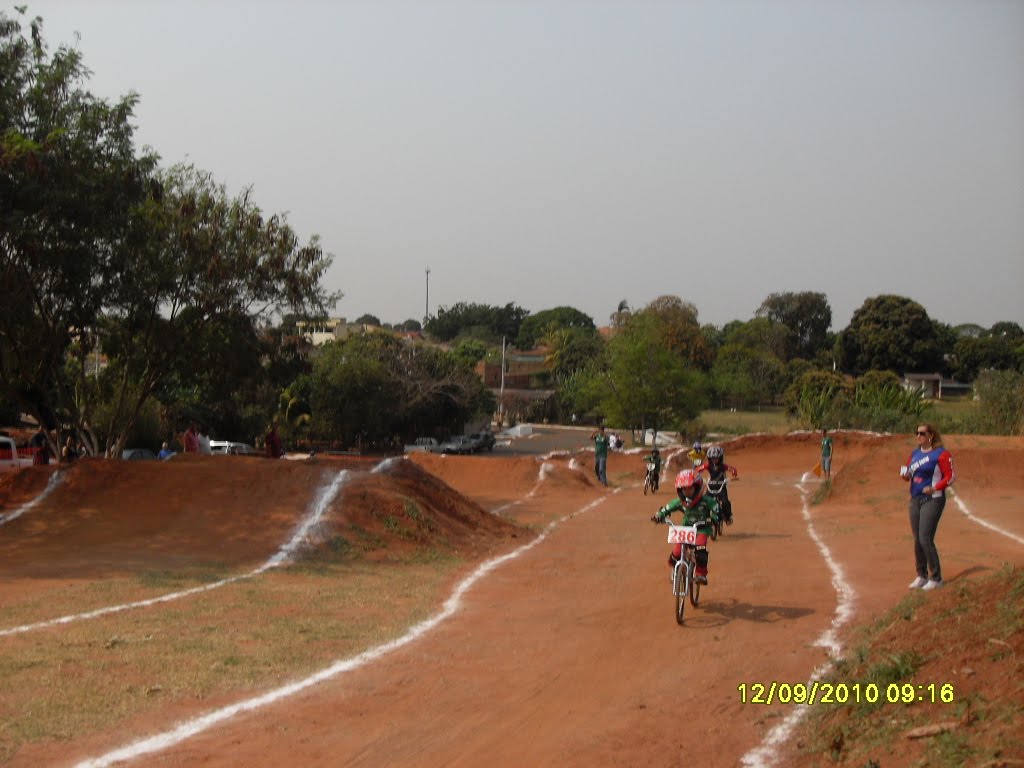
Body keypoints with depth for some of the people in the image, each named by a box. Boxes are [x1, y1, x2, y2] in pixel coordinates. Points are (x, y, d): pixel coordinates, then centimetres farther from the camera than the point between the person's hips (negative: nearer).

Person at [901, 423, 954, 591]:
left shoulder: (941, 454, -9)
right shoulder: (915, 453, 13)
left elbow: (950, 476, -11)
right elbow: (908, 474, 20)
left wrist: (935, 488, -22)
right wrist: (905, 475, -3)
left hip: (932, 500, -7)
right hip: (915, 500, 7)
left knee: (925, 539, -12)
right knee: (917, 539, 10)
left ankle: (936, 578, -2)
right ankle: (921, 576, 22)